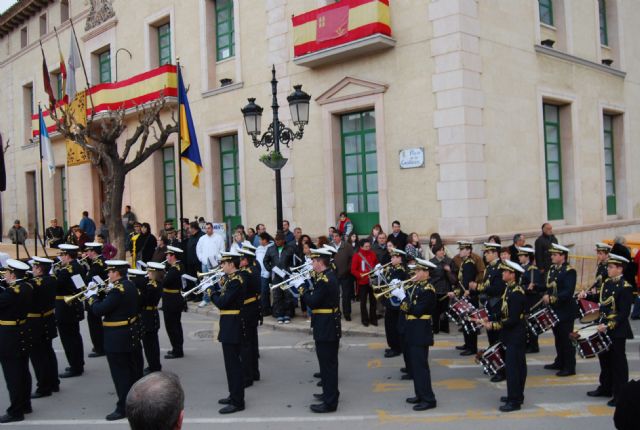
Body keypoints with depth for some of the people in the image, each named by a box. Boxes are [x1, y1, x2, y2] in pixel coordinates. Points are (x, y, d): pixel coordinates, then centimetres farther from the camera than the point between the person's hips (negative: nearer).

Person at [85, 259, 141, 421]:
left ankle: (123, 408, 7)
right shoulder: (130, 285, 7)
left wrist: (92, 296, -7)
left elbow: (99, 310, -22)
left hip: (117, 339, -10)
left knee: (120, 374, 0)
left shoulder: (117, 290, -23)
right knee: (131, 371, 19)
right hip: (131, 336, 10)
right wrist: (99, 295, 6)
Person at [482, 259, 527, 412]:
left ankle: (514, 401, 0)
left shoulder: (516, 293, -22)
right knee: (518, 366, 17)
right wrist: (491, 319, 5)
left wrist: (494, 325, -21)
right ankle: (516, 395, 28)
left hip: (515, 336, -10)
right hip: (514, 335, 10)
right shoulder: (510, 289, 8)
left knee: (512, 367, -6)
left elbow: (513, 319, -25)